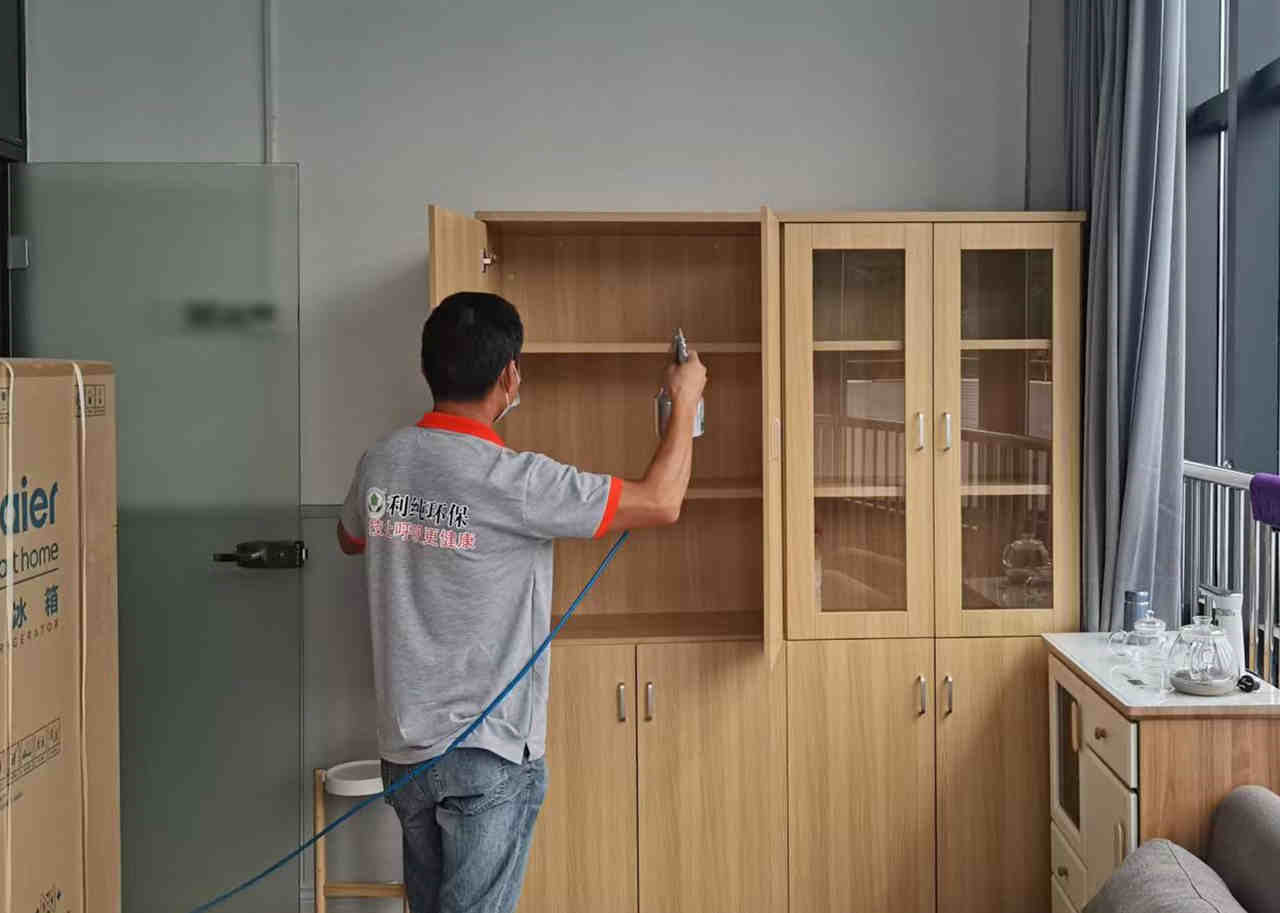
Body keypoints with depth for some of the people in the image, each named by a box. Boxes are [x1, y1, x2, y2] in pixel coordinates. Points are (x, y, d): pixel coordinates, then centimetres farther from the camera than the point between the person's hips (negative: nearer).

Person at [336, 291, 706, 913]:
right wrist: (684, 401, 1)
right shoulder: (513, 482, -21)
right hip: (488, 755, -7)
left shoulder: (380, 463, -1)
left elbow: (350, 539, 22)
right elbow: (661, 503, -13)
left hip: (404, 748, 7)